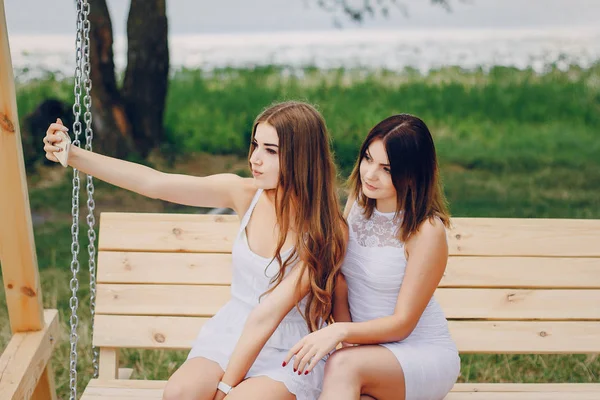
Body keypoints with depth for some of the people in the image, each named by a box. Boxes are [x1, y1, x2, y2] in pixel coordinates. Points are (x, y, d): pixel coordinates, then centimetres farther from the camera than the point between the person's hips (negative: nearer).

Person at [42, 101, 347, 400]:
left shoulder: (326, 231, -17)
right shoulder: (245, 194, -5)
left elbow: (267, 315, -20)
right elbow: (153, 183, -11)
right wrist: (73, 155, -19)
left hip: (289, 354, -3)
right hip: (232, 333, 4)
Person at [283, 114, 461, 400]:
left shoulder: (427, 231, -17)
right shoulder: (357, 202, 2)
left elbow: (402, 323, -15)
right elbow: (340, 285, 3)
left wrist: (341, 332, -30)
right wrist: (347, 344, -12)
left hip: (424, 355, -3)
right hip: (367, 349, 4)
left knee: (342, 366, -34)